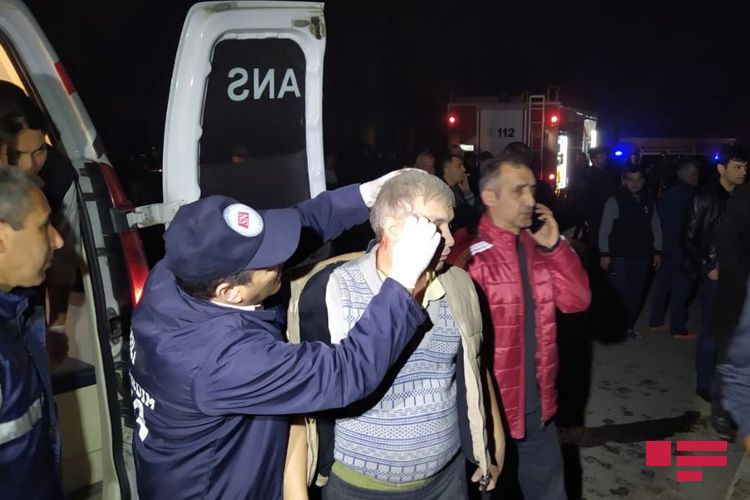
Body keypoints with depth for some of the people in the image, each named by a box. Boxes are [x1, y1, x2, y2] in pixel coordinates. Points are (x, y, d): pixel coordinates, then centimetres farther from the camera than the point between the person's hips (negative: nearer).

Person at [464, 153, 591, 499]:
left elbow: (577, 301, 0)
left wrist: (555, 246, -11)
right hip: (489, 403, -7)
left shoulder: (537, 247, 4)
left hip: (537, 400, 7)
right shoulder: (471, 254, -21)